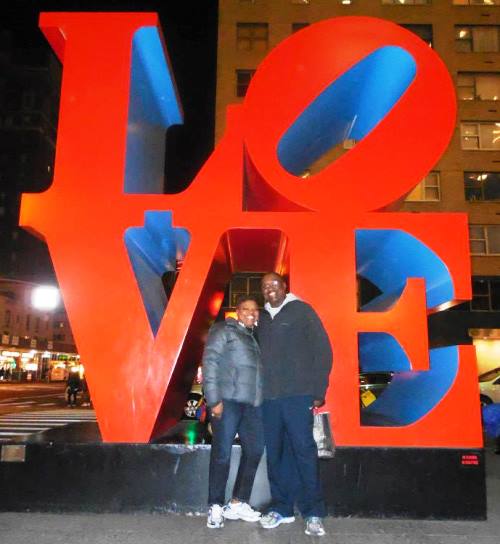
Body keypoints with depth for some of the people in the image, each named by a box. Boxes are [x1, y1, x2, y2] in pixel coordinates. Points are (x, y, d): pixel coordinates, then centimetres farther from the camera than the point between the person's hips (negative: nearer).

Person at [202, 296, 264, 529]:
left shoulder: (254, 337, 22)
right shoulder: (224, 331, 1)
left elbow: (260, 370, 17)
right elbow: (210, 363, -8)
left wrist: (262, 400, 6)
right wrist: (214, 400, -15)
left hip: (252, 403, 7)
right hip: (228, 401, -7)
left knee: (254, 451, 9)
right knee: (222, 454, -2)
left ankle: (237, 503, 22)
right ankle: (215, 507, 10)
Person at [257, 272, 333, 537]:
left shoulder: (302, 311, 2)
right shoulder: (262, 318, 16)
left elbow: (322, 351, -1)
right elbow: (258, 356, 15)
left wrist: (318, 392, -6)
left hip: (298, 395, -4)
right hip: (268, 397, 4)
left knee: (303, 450, -5)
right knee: (275, 453, 6)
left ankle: (313, 513, 4)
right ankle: (281, 507, 18)